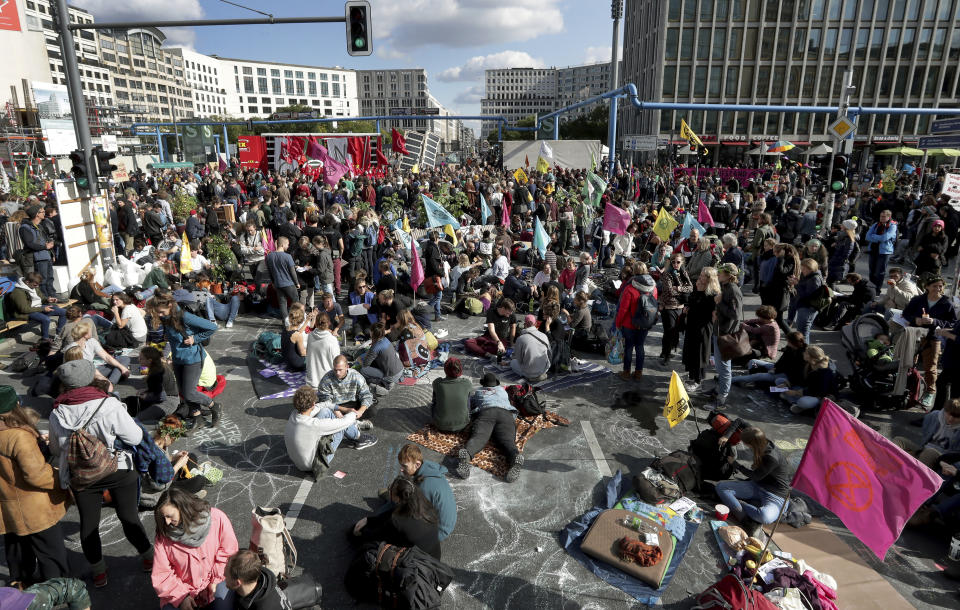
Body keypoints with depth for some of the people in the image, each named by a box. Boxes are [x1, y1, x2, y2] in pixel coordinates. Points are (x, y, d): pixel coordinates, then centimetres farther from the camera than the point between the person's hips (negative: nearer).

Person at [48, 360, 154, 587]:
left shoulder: (57, 415, -10)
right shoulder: (110, 405, -23)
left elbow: (56, 450, 5)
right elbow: (135, 437, -18)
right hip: (119, 471, -2)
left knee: (88, 523, 19)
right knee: (129, 517, 16)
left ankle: (99, 572, 32)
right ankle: (148, 558, 31)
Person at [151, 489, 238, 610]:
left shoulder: (216, 518, -15)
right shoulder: (163, 536, -9)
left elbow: (229, 552, -7)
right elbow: (161, 575, -5)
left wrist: (216, 581, -11)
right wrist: (181, 596, -14)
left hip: (215, 580, -1)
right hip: (180, 588, 2)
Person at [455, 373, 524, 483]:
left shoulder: (477, 392, 35)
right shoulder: (502, 390, 40)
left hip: (485, 412, -1)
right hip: (505, 413, 1)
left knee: (478, 437, -23)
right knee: (506, 440, -22)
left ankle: (465, 454, -56)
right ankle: (515, 457, -55)